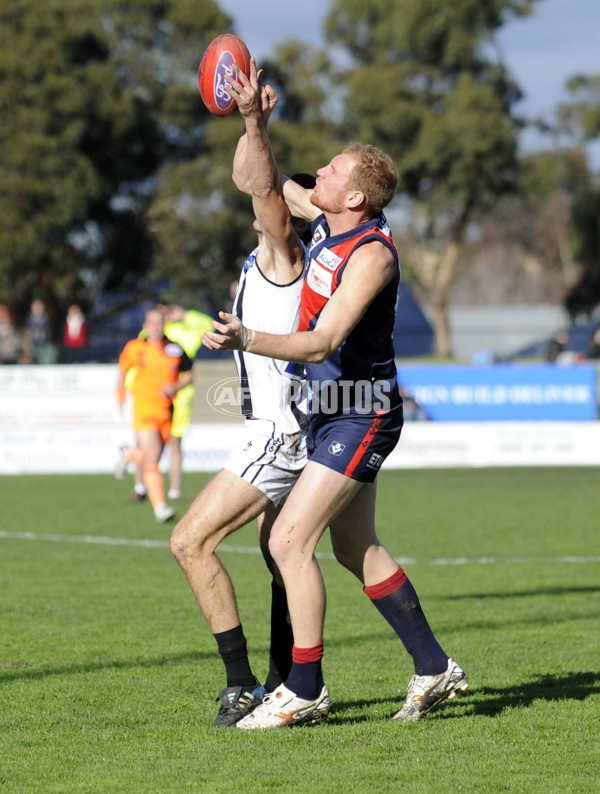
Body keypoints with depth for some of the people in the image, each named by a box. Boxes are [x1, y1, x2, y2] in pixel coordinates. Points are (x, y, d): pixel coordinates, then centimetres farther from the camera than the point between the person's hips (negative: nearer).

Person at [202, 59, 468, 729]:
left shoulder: (371, 253, -22)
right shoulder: (325, 220, 3)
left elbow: (322, 342, -29)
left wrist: (248, 340, -42)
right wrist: (252, 117, 6)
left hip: (361, 416, -10)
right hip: (333, 408, 10)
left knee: (288, 541, -12)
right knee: (356, 548, 15)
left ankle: (304, 690, -5)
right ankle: (434, 669, 24)